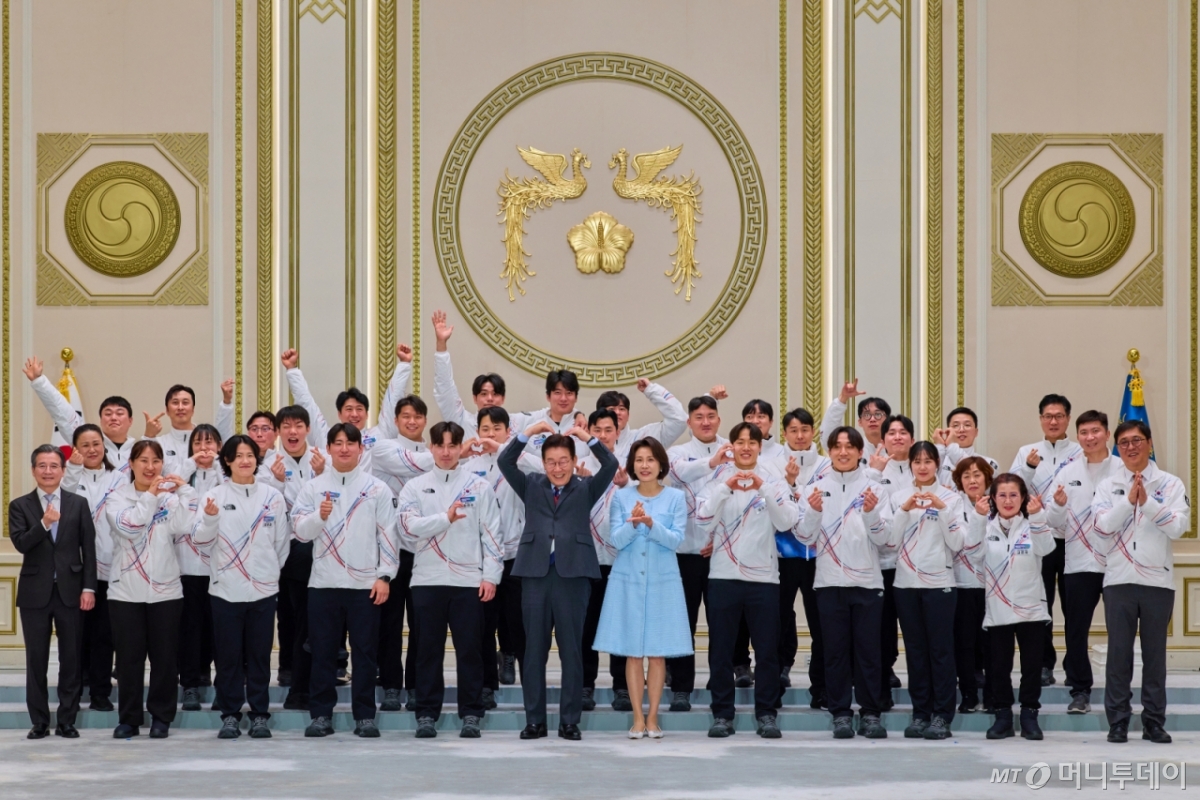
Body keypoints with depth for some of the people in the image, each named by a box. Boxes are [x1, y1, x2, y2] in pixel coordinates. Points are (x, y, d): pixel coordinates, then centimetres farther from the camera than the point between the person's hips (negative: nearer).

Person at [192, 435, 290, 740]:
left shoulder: (272, 497, 4)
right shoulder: (214, 496, 1)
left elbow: (282, 541, 10)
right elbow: (201, 541, -5)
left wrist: (271, 571, 9)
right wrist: (209, 519, -23)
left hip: (263, 589, 1)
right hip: (225, 589, -1)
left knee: (259, 655, 5)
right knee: (228, 656, 3)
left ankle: (260, 715, 12)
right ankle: (229, 715, 11)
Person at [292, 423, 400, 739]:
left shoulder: (377, 488, 4)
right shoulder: (314, 487, 6)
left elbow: (388, 534, 2)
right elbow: (299, 531, 1)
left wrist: (385, 575, -5)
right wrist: (319, 516, -18)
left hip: (365, 583, -1)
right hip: (323, 582, 1)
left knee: (365, 652, 2)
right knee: (323, 651, 4)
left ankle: (365, 716, 8)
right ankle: (321, 714, 10)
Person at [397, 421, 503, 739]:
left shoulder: (479, 487, 6)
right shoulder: (415, 487, 8)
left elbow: (491, 533, 4)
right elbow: (408, 526, -7)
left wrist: (490, 575, -3)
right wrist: (445, 518, -19)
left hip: (469, 581, -1)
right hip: (427, 579, 1)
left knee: (469, 649, 1)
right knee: (428, 650, 4)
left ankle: (470, 715, 7)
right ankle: (426, 715, 9)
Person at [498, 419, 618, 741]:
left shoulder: (586, 488, 12)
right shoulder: (532, 487, 15)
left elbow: (611, 466, -2)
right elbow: (505, 462, 2)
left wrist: (589, 438, -10)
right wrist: (528, 433, -7)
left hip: (573, 574, -1)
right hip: (535, 573, 1)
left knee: (572, 651, 2)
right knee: (534, 650, 4)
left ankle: (569, 721, 7)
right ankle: (535, 720, 10)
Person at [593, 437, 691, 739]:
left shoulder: (675, 498, 1)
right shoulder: (621, 497, 3)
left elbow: (676, 540, -9)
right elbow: (617, 540, -4)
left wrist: (651, 524, -25)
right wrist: (632, 524, -23)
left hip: (663, 581, 0)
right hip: (628, 580, 0)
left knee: (658, 652, 2)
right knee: (632, 652, 1)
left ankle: (653, 717, 9)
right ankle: (638, 718, 7)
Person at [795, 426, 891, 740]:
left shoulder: (873, 488, 4)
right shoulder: (818, 488, 5)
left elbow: (883, 537, -2)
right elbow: (805, 537, 0)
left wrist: (871, 513, -19)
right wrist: (813, 512, -18)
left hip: (867, 581, 0)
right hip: (830, 581, 0)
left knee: (868, 649, 1)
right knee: (836, 649, 2)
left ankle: (870, 714, 7)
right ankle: (840, 714, 7)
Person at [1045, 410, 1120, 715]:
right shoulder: (1068, 473, 6)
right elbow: (1054, 522, 4)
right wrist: (1058, 506, -16)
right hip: (1078, 563, 2)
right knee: (1076, 630, 4)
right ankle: (1080, 690, 12)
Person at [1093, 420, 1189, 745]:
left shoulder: (1170, 484, 4)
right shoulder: (1108, 486, 7)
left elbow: (1178, 526, -8)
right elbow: (1103, 525, -7)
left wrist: (1147, 501, -17)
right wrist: (1129, 499, -17)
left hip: (1158, 581, 0)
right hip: (1119, 580, 0)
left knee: (1155, 653, 4)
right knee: (1119, 653, 1)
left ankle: (1154, 722, 11)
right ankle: (1117, 723, 6)